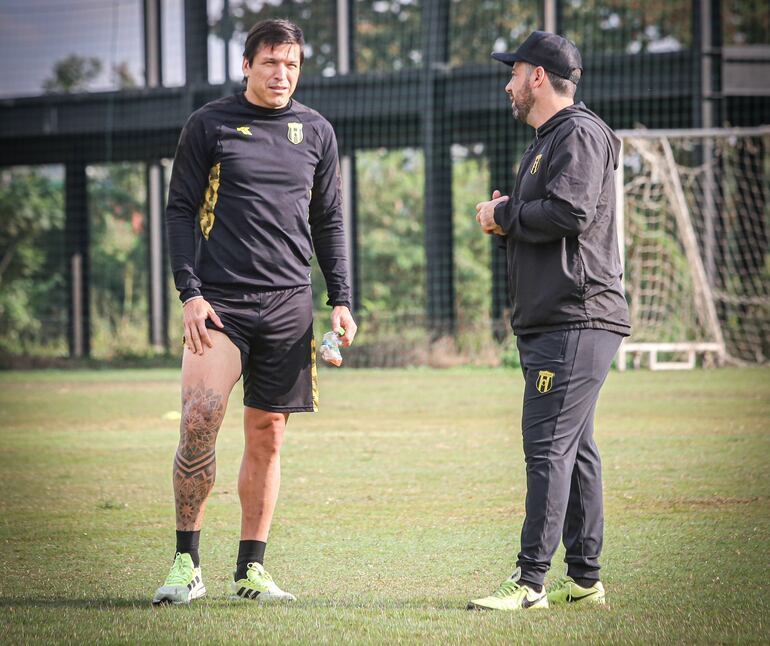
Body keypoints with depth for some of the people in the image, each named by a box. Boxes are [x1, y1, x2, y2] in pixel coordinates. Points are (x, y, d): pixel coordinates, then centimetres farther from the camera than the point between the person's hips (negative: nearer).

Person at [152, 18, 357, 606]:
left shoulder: (317, 132, 13)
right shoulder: (209, 125, 4)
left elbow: (329, 222, 18)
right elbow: (180, 211, 3)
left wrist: (341, 301, 9)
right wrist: (190, 292, -7)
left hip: (289, 304, 3)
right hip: (220, 302, -3)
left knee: (267, 437, 4)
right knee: (199, 422, -17)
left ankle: (251, 570, 12)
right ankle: (186, 564, -8)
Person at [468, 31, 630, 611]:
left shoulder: (580, 134, -9)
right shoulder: (547, 141, 25)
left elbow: (569, 214, -22)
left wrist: (505, 213, -8)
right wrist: (504, 218, 6)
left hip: (577, 320, -11)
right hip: (549, 324, 11)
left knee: (550, 446, -13)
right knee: (573, 449, 11)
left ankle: (531, 582, -16)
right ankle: (584, 579, 15)